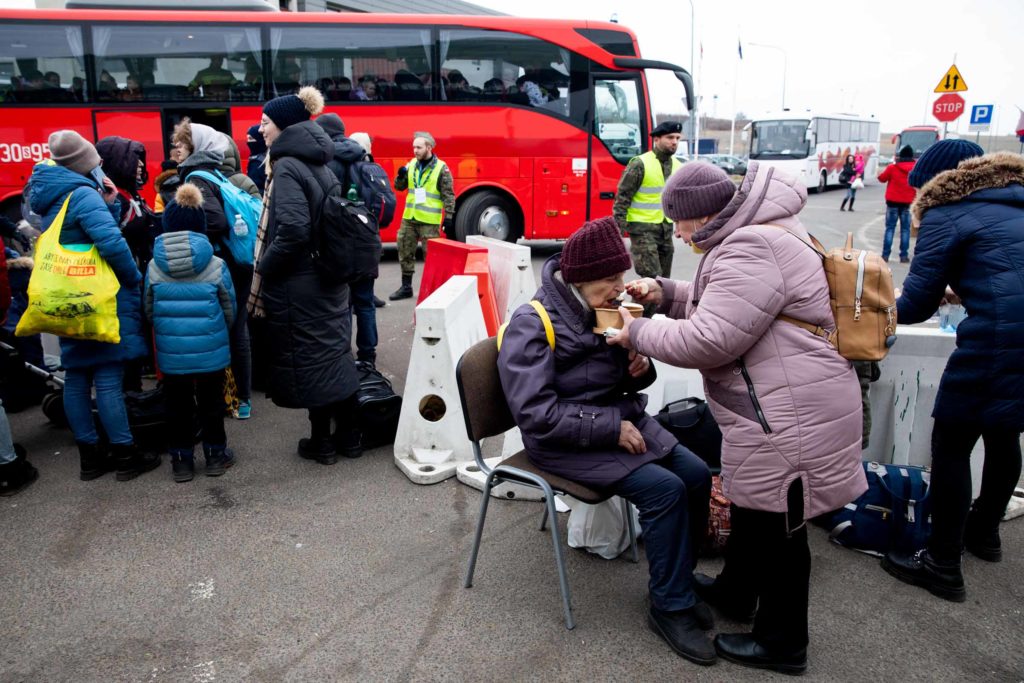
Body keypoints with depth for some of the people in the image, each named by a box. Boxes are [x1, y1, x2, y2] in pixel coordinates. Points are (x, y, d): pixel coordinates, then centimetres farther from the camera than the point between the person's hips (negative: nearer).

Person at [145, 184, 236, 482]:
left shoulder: (154, 267, -6)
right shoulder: (215, 266, -10)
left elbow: (149, 310, 3)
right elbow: (230, 310, -1)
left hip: (171, 354, 1)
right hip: (211, 351, -1)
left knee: (177, 405, 13)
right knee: (211, 402, 13)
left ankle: (181, 459, 22)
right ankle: (215, 454, 24)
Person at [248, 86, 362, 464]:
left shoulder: (287, 167, -15)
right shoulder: (318, 164, 12)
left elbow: (293, 231, -25)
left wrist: (263, 268, -12)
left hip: (299, 284, -8)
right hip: (329, 277, 8)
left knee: (308, 360, 3)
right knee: (335, 352, 13)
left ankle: (322, 442, 14)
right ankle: (349, 436, 22)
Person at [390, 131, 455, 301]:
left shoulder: (441, 168, -7)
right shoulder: (411, 164, 8)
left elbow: (448, 196, -7)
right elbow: (400, 187, 13)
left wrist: (449, 218, -12)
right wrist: (401, 176, -8)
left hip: (429, 221, -6)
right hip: (409, 218, 6)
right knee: (405, 252, 11)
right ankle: (406, 287, 22)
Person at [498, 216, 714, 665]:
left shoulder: (603, 308, 4)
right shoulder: (531, 326, -18)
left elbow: (624, 378, 18)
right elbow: (537, 415, -25)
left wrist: (640, 367, -7)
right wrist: (610, 427, -24)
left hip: (621, 418, 8)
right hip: (566, 443, -7)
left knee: (697, 474, -7)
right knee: (664, 489, -22)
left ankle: (677, 578, 13)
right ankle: (670, 607, -3)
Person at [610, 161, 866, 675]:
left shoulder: (750, 251, -24)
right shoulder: (752, 235, 12)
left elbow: (707, 340, -26)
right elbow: (725, 304, 24)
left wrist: (638, 333, -12)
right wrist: (666, 293, 10)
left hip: (790, 418, -11)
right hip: (771, 409, 11)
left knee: (776, 525, 5)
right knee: (749, 503, 26)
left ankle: (781, 643, 25)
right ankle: (735, 592, 48)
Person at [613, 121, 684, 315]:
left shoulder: (678, 166, 8)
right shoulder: (639, 164, -11)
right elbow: (622, 198, -11)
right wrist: (618, 231, -16)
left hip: (666, 230, 7)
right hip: (643, 229, -7)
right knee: (652, 279, -13)